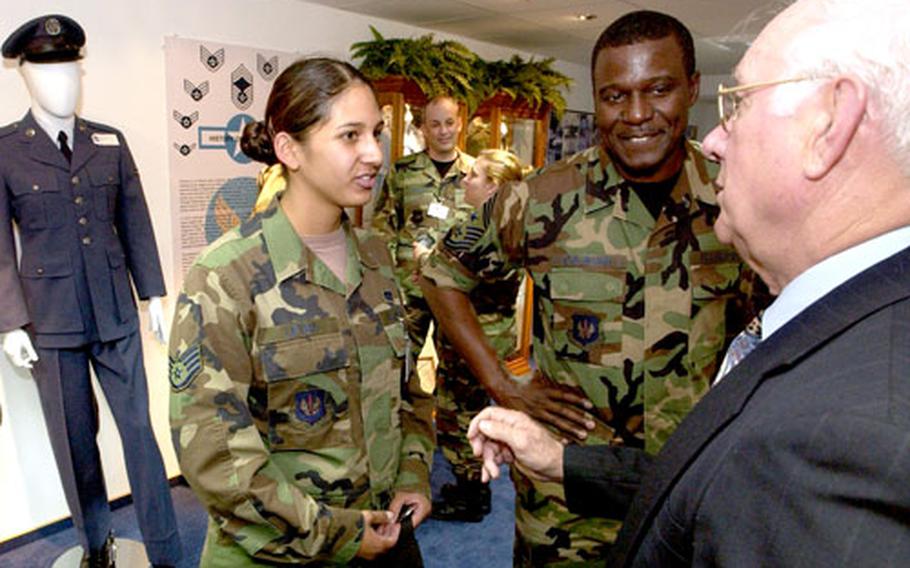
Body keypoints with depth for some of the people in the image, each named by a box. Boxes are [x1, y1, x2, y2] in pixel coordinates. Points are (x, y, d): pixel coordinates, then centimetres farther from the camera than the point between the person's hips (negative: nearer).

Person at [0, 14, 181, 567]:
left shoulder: (111, 142, 5)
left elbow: (136, 225, 7)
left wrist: (154, 296, 6)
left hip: (116, 314, 2)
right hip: (52, 321, -1)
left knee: (139, 428, 5)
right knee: (74, 439, 11)